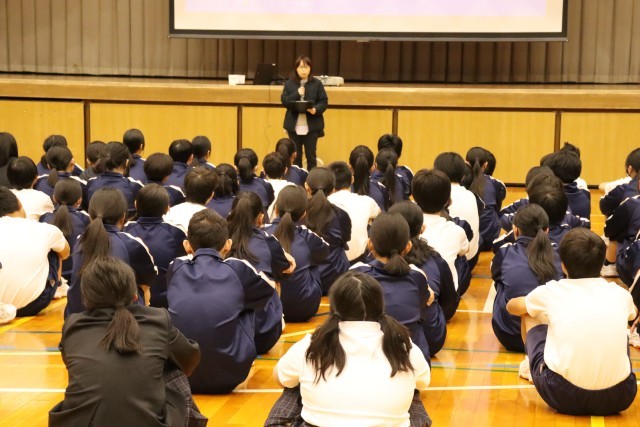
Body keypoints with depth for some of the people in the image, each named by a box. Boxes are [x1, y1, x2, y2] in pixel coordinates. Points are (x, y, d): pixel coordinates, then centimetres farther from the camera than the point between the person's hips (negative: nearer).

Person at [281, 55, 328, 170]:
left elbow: (324, 102, -1)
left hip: (312, 125, -1)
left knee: (311, 155, 4)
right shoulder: (289, 83, 3)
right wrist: (296, 94, -17)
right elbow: (284, 101, -3)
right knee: (295, 155, 9)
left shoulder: (317, 83, 0)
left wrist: (316, 110, -21)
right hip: (294, 125, 1)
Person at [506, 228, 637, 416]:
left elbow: (512, 306, 25)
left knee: (530, 314, 24)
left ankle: (532, 367, 45)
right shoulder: (620, 294, 8)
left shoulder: (551, 292, 2)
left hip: (563, 398, -2)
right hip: (619, 398, 2)